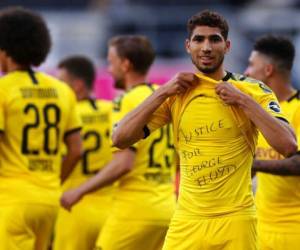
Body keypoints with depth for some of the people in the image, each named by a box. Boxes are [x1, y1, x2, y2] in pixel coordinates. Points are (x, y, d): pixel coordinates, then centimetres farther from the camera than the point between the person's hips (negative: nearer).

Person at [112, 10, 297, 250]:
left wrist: (244, 101, -15)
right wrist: (162, 92, -7)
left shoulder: (253, 91, -1)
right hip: (186, 221, 2)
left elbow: (289, 146, -14)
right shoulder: (175, 94, 7)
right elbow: (120, 138, -1)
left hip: (235, 221, -2)